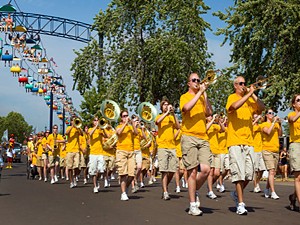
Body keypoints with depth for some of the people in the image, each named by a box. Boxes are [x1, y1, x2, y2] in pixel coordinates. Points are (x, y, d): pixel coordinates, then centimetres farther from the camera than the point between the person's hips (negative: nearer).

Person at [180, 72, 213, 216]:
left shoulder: (202, 97, 19)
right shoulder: (185, 97, 5)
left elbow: (209, 113, 3)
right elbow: (186, 107, -19)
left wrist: (205, 94, 0)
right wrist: (200, 92, -13)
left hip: (203, 137, 4)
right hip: (189, 137, -4)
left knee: (205, 169, -10)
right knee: (193, 171, -6)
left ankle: (195, 191, 18)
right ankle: (193, 205, 1)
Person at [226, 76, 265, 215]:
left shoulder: (249, 99, 16)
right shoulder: (232, 97, 2)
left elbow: (261, 108, 0)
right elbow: (234, 106, -22)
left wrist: (253, 94, -5)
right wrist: (248, 94, -17)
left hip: (249, 142, 5)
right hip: (235, 141, -5)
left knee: (249, 173, 4)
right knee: (239, 172, -9)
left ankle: (237, 194, 27)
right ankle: (240, 204, -4)